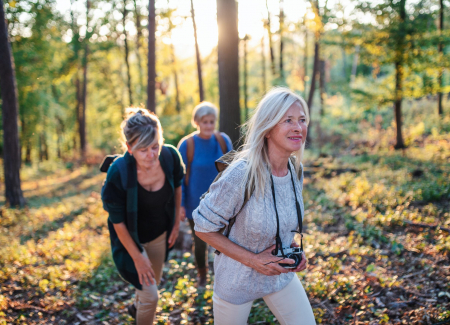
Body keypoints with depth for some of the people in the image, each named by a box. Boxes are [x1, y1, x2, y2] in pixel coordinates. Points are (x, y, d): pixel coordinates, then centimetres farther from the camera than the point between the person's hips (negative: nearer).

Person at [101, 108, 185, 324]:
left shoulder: (170, 156, -24)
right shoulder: (118, 173, -34)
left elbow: (177, 186, -1)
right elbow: (118, 221, -22)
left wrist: (176, 223, 6)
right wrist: (137, 257, -15)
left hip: (160, 234, 5)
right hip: (131, 239, -5)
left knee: (154, 281, 27)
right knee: (150, 295, -2)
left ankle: (137, 307, 60)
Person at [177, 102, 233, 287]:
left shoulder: (223, 141, -7)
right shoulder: (186, 145, -13)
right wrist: (181, 205, -7)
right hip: (197, 204, -1)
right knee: (200, 242, 15)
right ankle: (202, 275, 39)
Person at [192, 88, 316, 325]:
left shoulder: (296, 169, -8)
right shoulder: (242, 174, -30)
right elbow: (203, 228, -19)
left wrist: (293, 247, -6)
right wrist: (252, 260, -22)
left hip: (281, 274, 5)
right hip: (238, 280, -5)